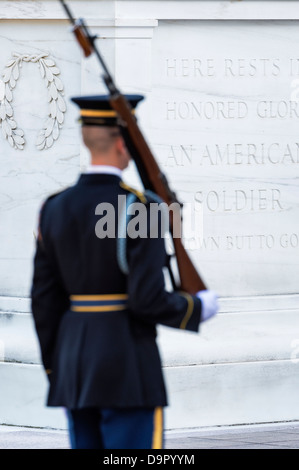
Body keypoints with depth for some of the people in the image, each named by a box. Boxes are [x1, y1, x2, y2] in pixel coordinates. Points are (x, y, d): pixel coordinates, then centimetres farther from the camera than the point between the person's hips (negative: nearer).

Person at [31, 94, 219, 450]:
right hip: (128, 364, -6)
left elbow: (44, 300, 6)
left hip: (75, 358, 6)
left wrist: (56, 374, 15)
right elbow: (147, 299, -18)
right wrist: (198, 308, 1)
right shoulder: (140, 208, -14)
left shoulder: (55, 209, 5)